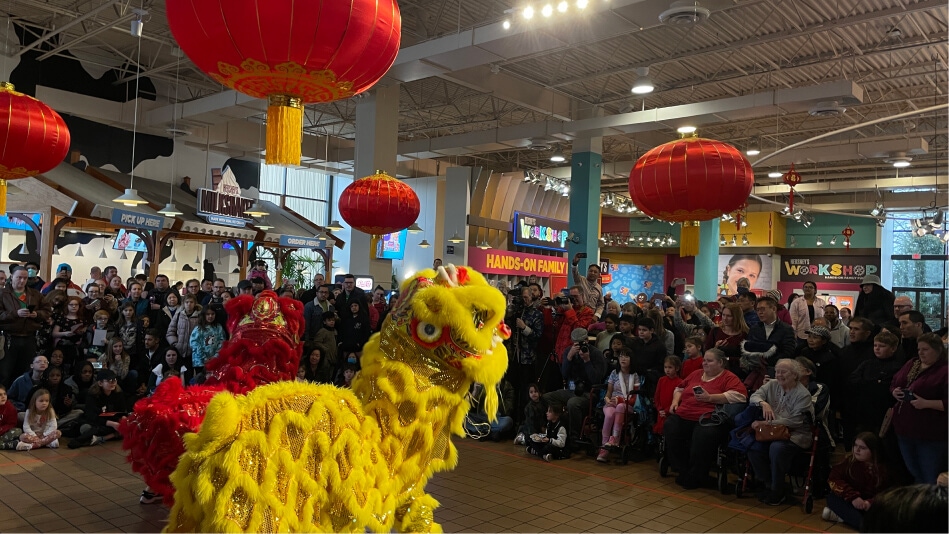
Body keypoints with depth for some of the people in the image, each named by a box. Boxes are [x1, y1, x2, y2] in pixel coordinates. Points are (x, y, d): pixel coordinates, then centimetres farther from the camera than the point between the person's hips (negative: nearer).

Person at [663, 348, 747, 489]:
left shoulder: (729, 378, 4)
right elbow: (680, 388, 35)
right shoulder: (696, 374, 24)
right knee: (670, 429, -23)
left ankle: (695, 477, -8)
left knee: (703, 437, -35)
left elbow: (739, 395, -13)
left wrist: (710, 398, -16)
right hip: (682, 417, 6)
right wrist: (675, 401, 14)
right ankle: (683, 471, -5)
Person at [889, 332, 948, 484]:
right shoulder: (911, 364, 11)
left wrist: (926, 403, -25)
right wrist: (895, 392, -2)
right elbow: (893, 384, 19)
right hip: (904, 430, 7)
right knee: (914, 474, 22)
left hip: (930, 435, -7)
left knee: (931, 480, 4)